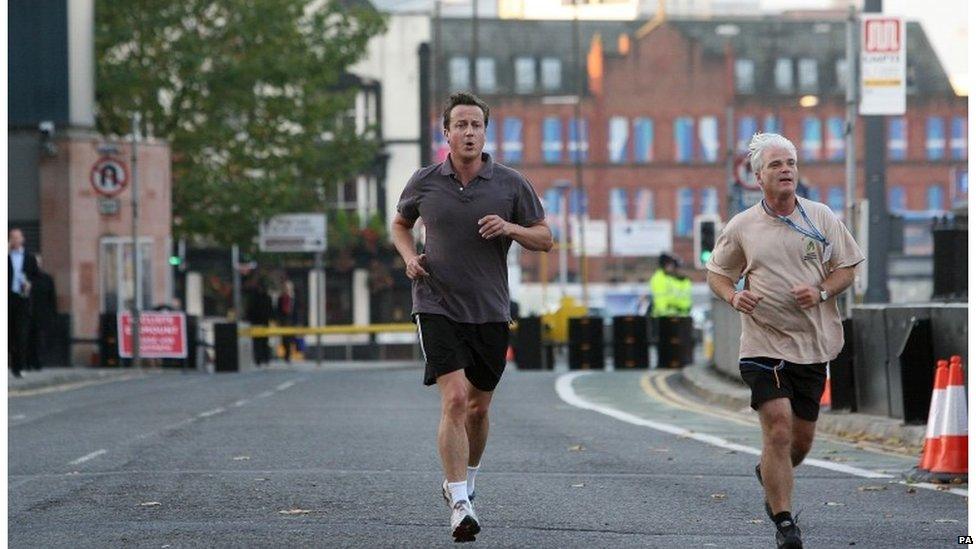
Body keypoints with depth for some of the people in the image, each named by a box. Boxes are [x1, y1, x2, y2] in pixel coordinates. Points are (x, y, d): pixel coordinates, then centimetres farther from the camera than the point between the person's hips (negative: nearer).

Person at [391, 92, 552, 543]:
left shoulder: (510, 184, -1)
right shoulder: (424, 183, 0)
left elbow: (545, 238, 5)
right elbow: (400, 223, 18)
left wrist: (511, 228, -15)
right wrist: (409, 256, -2)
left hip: (490, 313, 2)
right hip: (438, 307, -2)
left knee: (478, 407, 13)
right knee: (454, 400, -17)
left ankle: (464, 479, 39)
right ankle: (460, 505, -21)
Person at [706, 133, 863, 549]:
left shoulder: (821, 218, 3)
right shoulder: (742, 227, 1)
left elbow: (846, 268, 8)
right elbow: (715, 272, 12)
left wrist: (822, 292, -12)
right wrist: (733, 297, -9)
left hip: (813, 344, 3)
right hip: (763, 344, -2)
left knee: (801, 439, 11)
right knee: (778, 429, -15)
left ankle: (769, 474, 44)